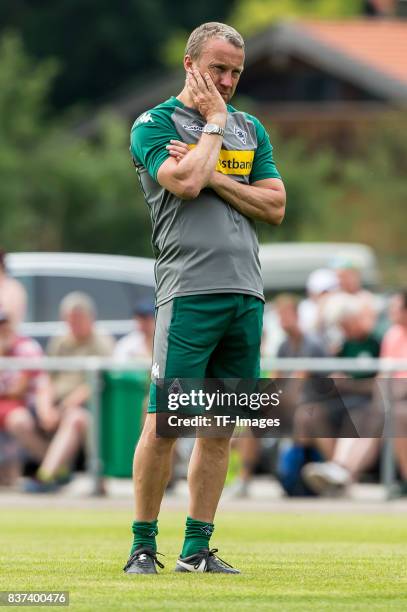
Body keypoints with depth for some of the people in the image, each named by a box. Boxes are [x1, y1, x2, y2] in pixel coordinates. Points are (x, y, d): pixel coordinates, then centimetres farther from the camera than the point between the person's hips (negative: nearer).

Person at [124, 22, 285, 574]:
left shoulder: (250, 129, 18)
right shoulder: (155, 125, 2)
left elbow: (275, 206, 9)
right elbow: (185, 182, -16)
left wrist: (214, 178, -3)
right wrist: (214, 122, -3)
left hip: (246, 294, 5)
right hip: (189, 293, -5)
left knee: (220, 427, 5)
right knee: (165, 422, -9)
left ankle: (197, 548, 10)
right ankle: (143, 545, -1)